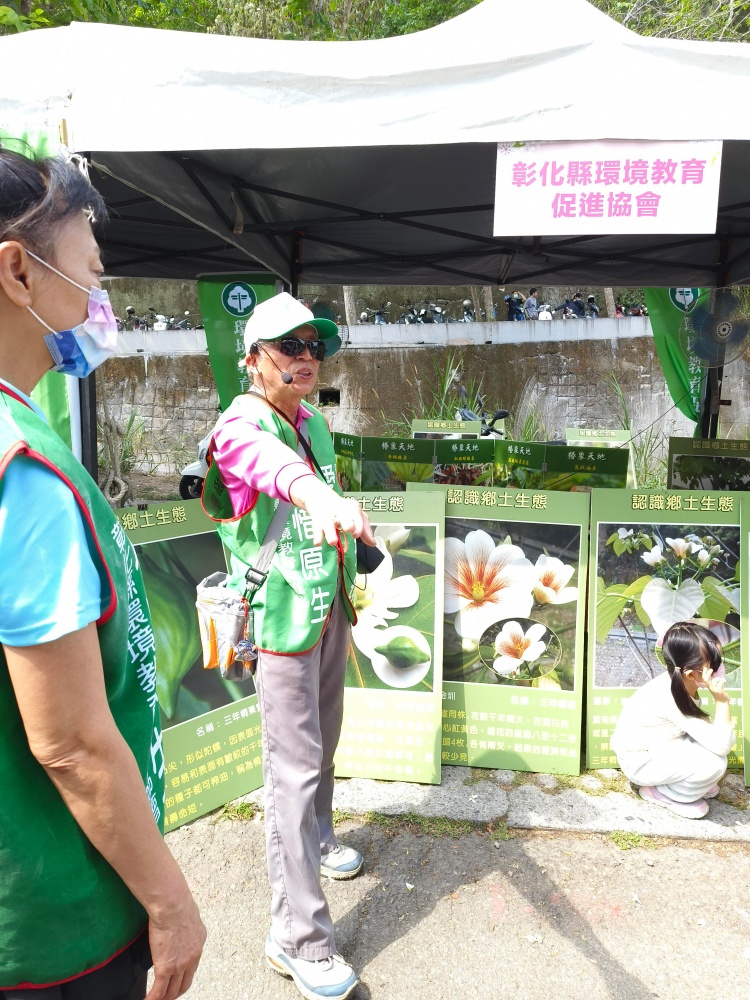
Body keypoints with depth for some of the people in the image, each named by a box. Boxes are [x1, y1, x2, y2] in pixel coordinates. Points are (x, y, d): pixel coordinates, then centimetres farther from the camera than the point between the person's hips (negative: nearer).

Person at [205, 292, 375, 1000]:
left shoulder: (314, 422, 9)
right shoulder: (241, 424, -16)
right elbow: (271, 464, -42)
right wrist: (322, 496, -64)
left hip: (329, 605, 8)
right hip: (280, 616, -8)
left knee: (323, 739, 22)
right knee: (294, 765, -6)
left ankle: (315, 841, 46)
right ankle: (298, 938, 6)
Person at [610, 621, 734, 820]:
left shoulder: (680, 682, -12)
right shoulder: (674, 699, -35)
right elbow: (722, 746, -32)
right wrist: (722, 700, -35)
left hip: (659, 747, 8)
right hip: (640, 760, -8)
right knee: (715, 763, -24)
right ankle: (662, 793, 1)